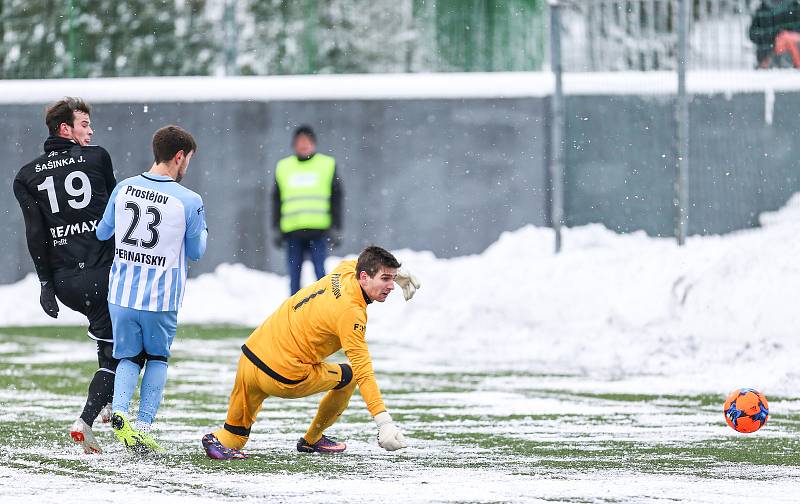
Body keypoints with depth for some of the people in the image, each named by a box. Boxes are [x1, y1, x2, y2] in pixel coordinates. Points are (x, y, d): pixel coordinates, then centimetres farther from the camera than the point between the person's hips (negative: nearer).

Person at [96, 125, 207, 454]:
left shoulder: (124, 189, -2)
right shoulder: (189, 201, -12)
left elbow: (102, 233, 13)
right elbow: (196, 252, 2)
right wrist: (202, 230, 23)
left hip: (122, 293, 3)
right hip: (161, 299, -2)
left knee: (129, 357, 18)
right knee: (157, 358, 19)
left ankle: (119, 412, -8)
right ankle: (143, 426, 9)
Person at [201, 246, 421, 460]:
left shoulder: (343, 273, 8)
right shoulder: (351, 312, -15)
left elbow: (354, 263, 37)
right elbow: (363, 372, -20)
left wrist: (397, 273, 34)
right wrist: (384, 422, -22)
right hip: (283, 377, -8)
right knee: (348, 376, 15)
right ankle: (312, 440, 27)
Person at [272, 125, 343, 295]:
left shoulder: (327, 165, 8)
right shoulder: (283, 167, 15)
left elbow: (336, 199, 7)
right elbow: (276, 201, 17)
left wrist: (336, 230, 0)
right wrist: (276, 229, 9)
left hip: (318, 230, -2)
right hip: (292, 231, 2)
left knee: (320, 272, -9)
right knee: (294, 276, 1)